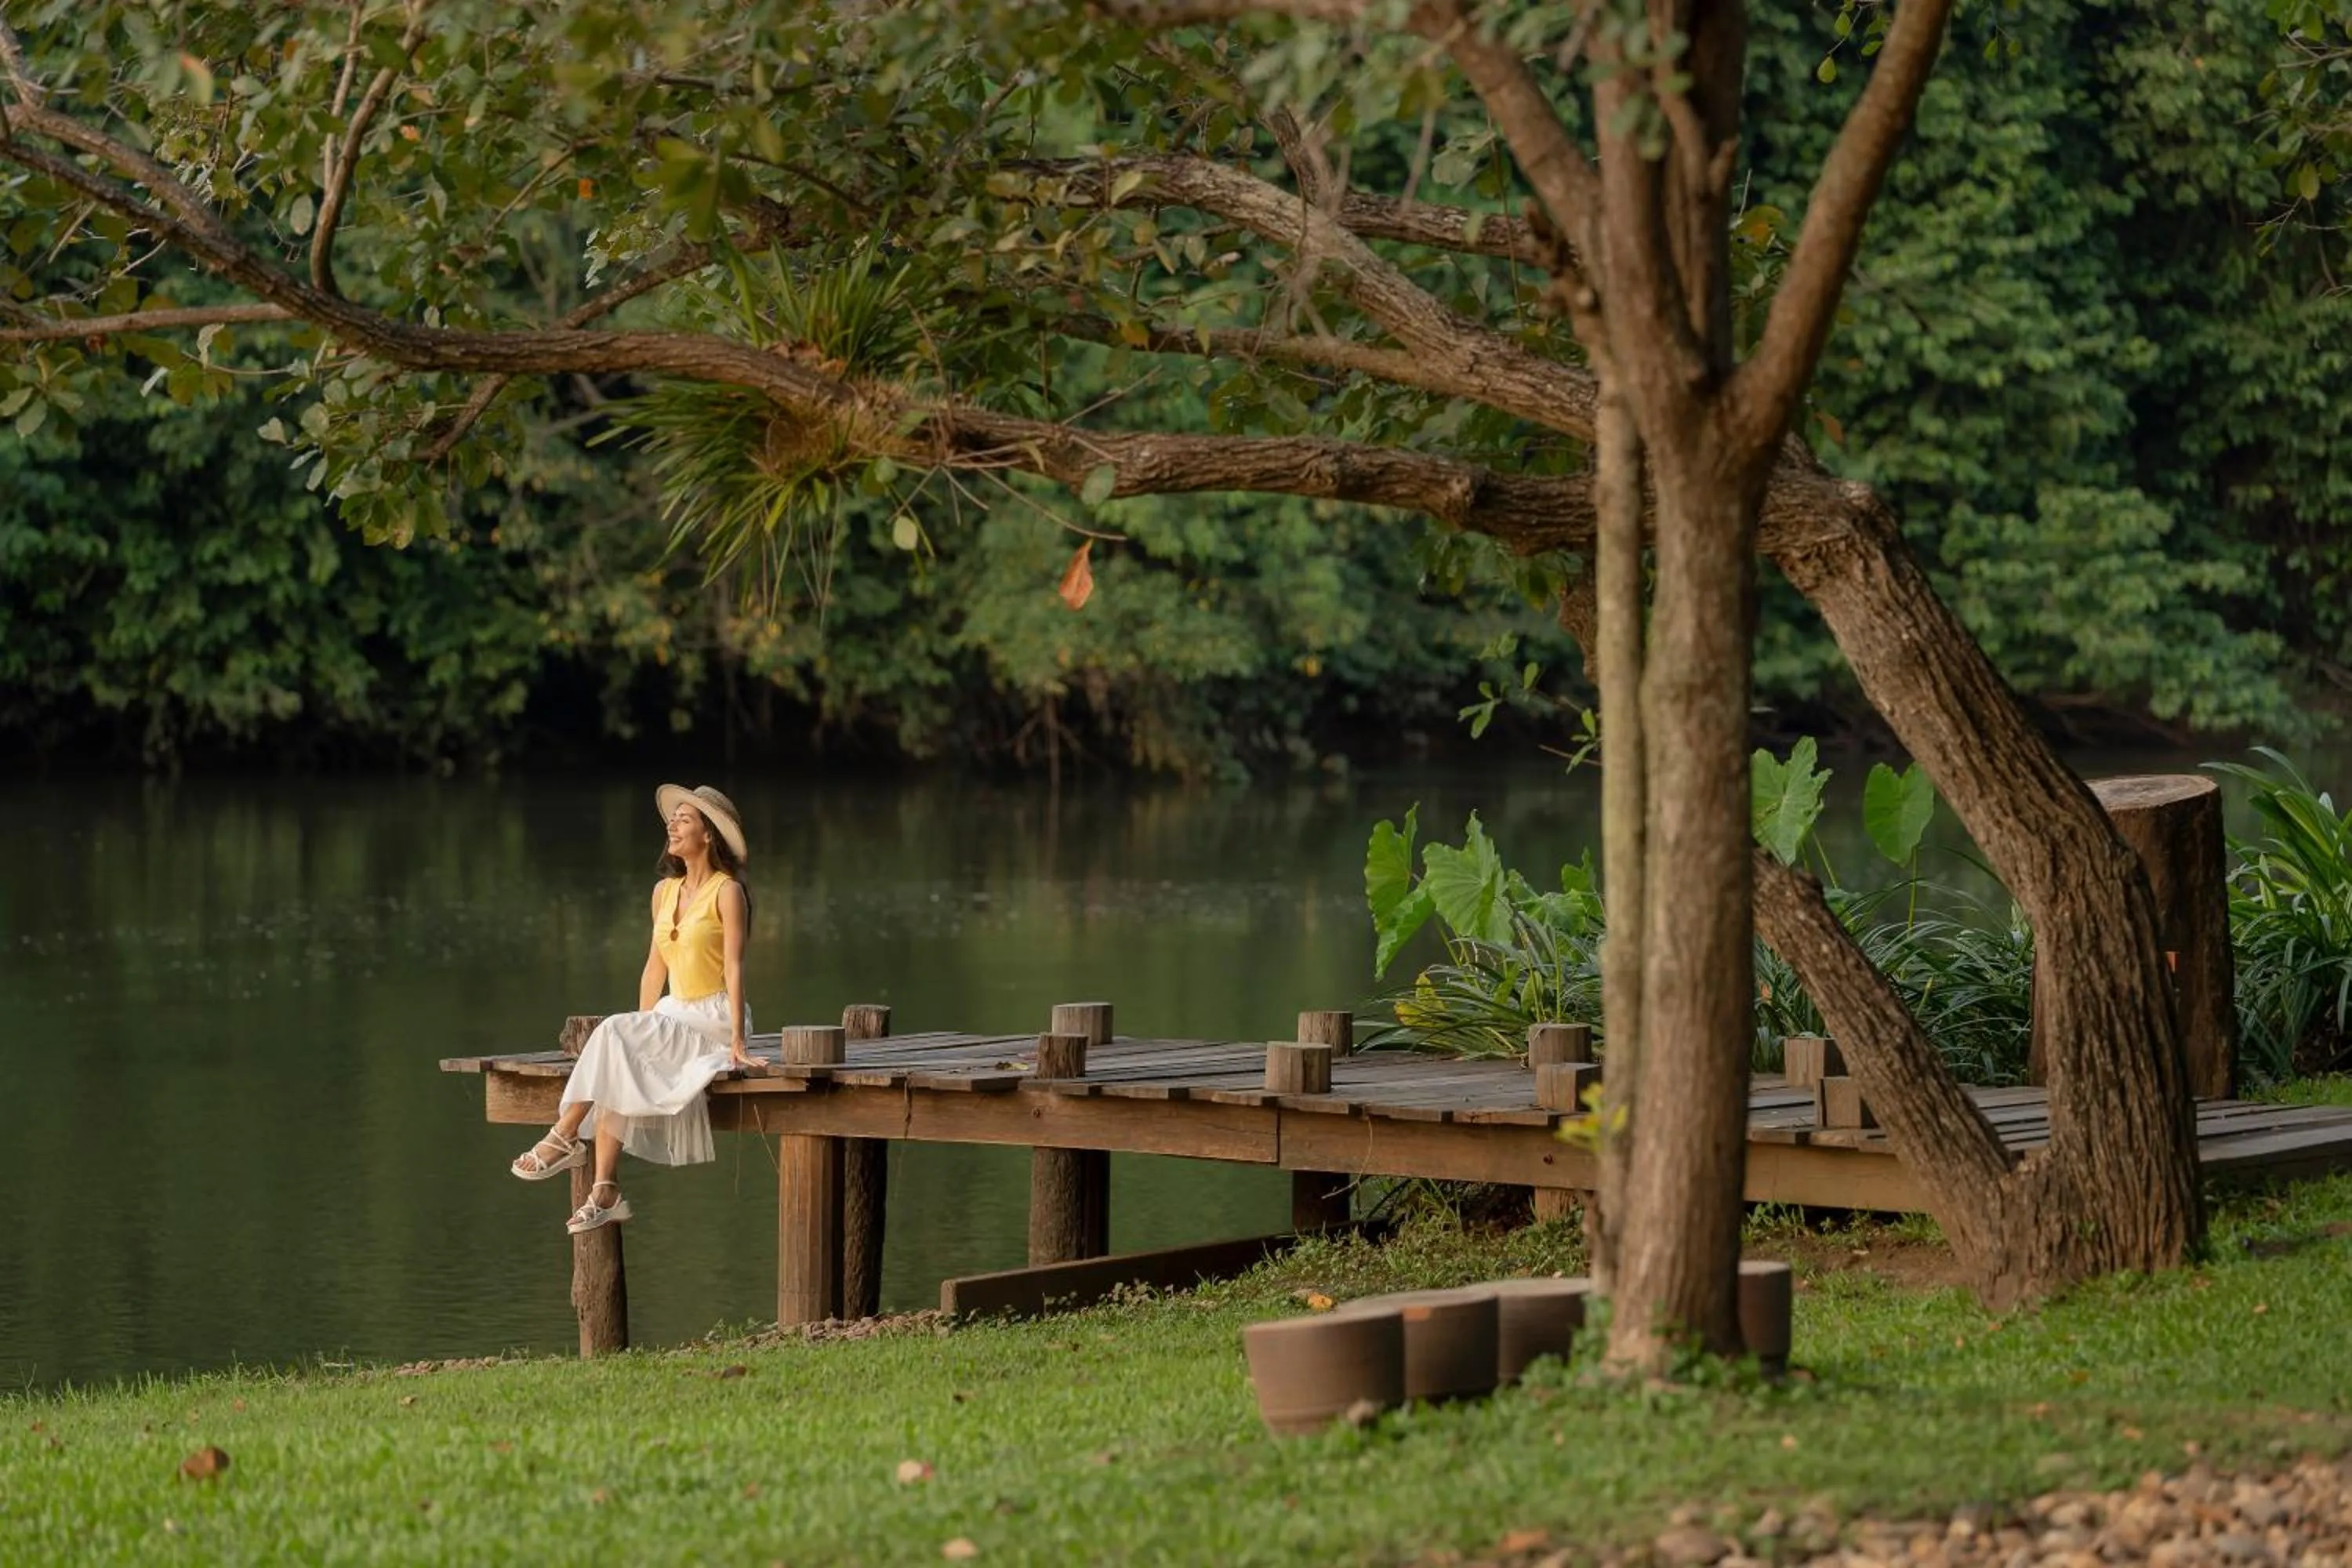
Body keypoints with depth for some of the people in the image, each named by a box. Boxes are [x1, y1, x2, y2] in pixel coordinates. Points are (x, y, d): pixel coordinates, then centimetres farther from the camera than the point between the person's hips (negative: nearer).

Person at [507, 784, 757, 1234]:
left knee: (613, 1033, -26)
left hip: (714, 1019, -6)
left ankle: (565, 1137, -21)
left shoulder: (727, 892, -8)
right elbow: (656, 966, 16)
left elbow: (733, 966, -13)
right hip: (672, 1016, 6)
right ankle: (606, 1192, -28)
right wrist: (639, 1034, 9)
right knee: (615, 1072, -22)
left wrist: (737, 1040, -19)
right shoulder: (665, 891, 13)